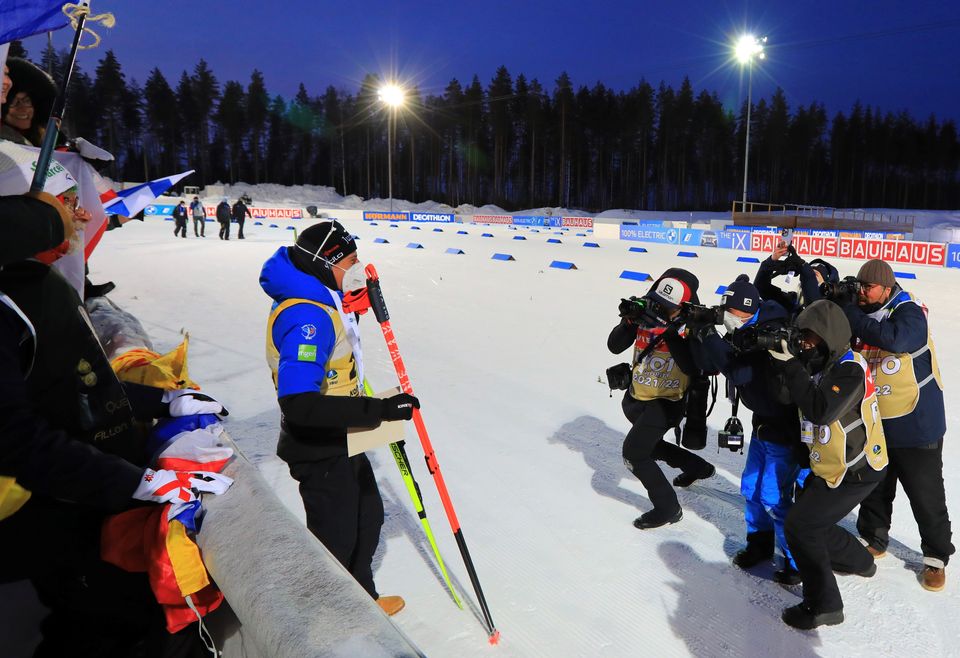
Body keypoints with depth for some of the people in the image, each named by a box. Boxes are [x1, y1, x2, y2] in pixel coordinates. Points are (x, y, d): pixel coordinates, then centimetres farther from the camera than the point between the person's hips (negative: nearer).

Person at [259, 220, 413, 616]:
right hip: (321, 452, -10)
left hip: (342, 440, 10)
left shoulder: (319, 301, 2)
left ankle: (362, 598, 46)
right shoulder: (308, 316, -30)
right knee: (336, 539, 9)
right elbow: (300, 404, -39)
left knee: (368, 516, 25)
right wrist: (380, 409, -38)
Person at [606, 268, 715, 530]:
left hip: (666, 402, -7)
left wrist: (672, 334, -36)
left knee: (633, 454, -13)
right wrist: (629, 321, -26)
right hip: (635, 398, 7)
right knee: (648, 445, 27)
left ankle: (668, 508, 6)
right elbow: (614, 346, -10)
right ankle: (698, 467, 50)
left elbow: (692, 367, -32)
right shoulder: (646, 315, -9)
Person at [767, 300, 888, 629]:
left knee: (799, 526, -10)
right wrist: (784, 365, -18)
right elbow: (788, 395, -1)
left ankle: (823, 605, 0)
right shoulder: (822, 363, 5)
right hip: (827, 467, 9)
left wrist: (792, 367, -32)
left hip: (855, 472, -9)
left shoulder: (849, 369, -22)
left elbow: (820, 410, -35)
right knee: (811, 521, 22)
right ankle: (860, 562, 46)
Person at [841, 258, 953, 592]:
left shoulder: (909, 312, -19)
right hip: (874, 423, 6)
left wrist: (850, 315, -31)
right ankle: (873, 539, 39)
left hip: (916, 426, -6)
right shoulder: (862, 313, 1)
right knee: (874, 487, 20)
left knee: (926, 494, 8)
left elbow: (895, 340, -39)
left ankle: (936, 557, 27)